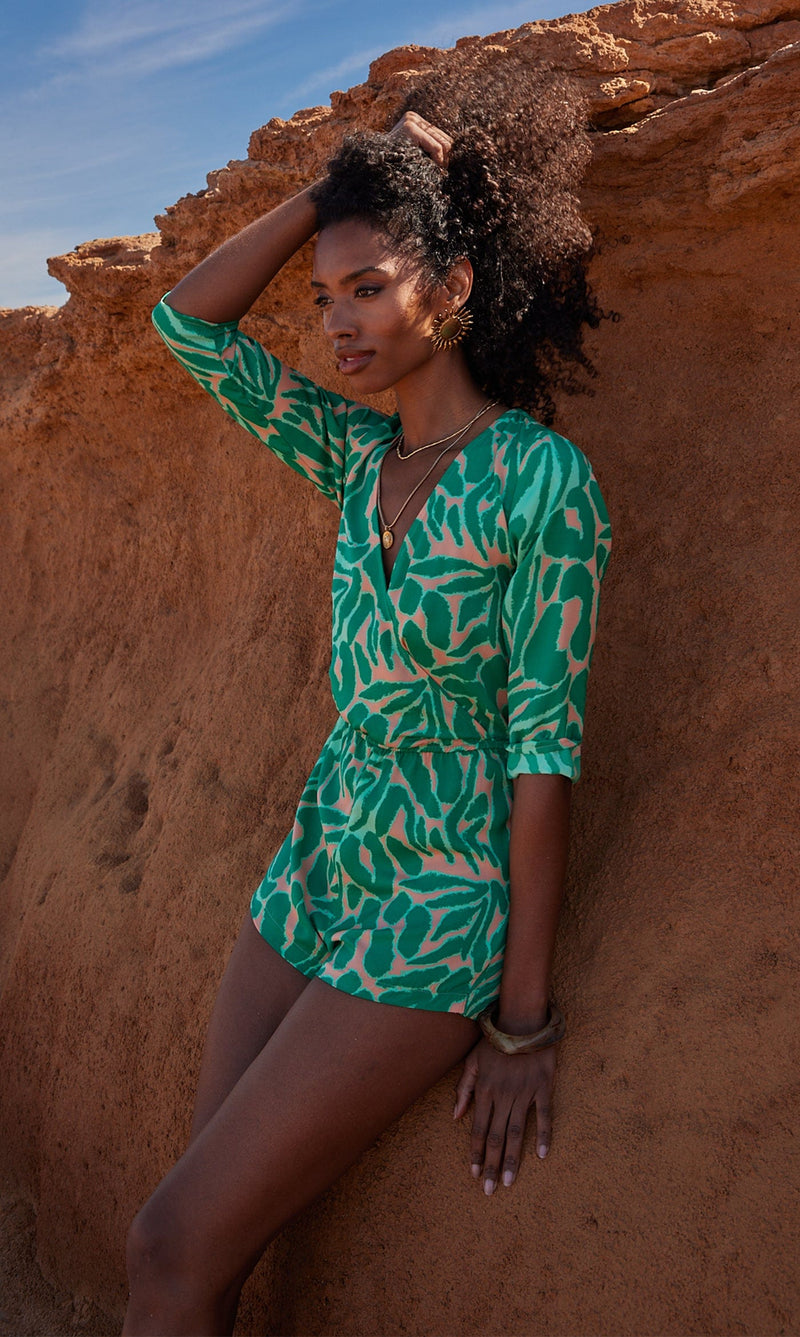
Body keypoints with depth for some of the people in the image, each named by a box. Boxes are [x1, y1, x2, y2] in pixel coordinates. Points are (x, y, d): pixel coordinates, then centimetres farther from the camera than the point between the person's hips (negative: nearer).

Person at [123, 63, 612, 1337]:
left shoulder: (539, 477, -14)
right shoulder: (360, 452, 5)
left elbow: (544, 741, -16)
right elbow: (192, 320, 7)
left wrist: (525, 1016, -13)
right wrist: (346, 180, 1)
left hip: (434, 912, -6)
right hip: (312, 874, 6)